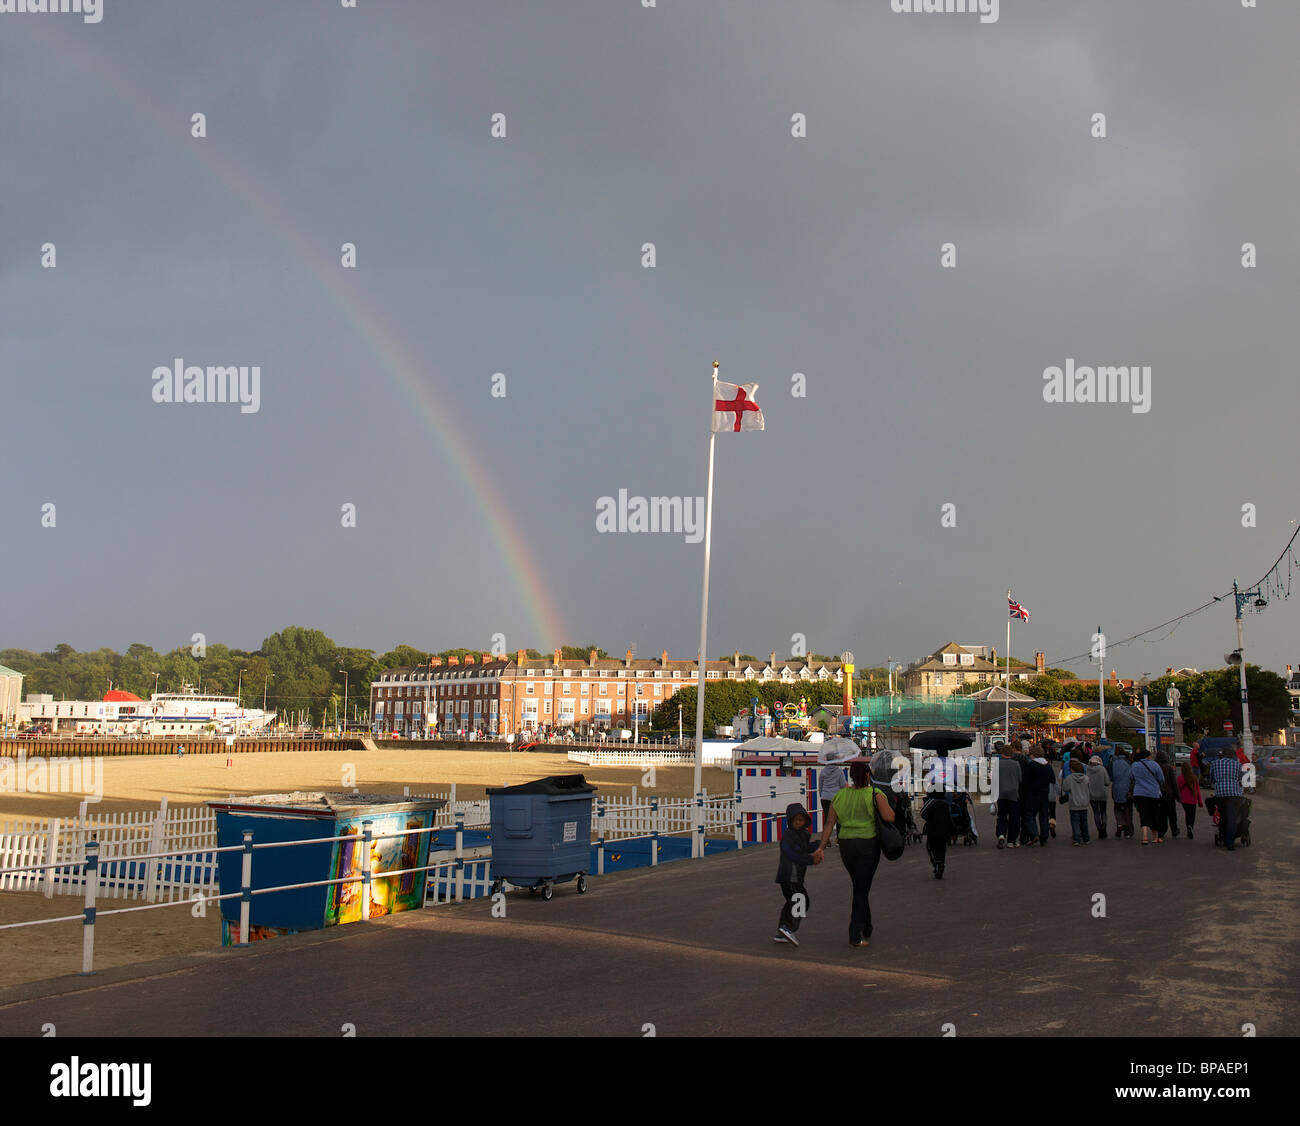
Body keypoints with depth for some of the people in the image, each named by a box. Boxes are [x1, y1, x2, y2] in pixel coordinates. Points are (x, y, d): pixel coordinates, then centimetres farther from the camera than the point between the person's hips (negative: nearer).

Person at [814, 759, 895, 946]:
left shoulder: (840, 795, 4)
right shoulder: (875, 795, -8)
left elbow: (829, 823, 1)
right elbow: (890, 818, -14)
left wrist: (822, 847, 1)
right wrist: (886, 802, 5)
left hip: (846, 845, 4)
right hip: (868, 844, -4)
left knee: (860, 887, 21)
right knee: (862, 889, -1)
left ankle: (866, 929, 31)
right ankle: (855, 936, -5)